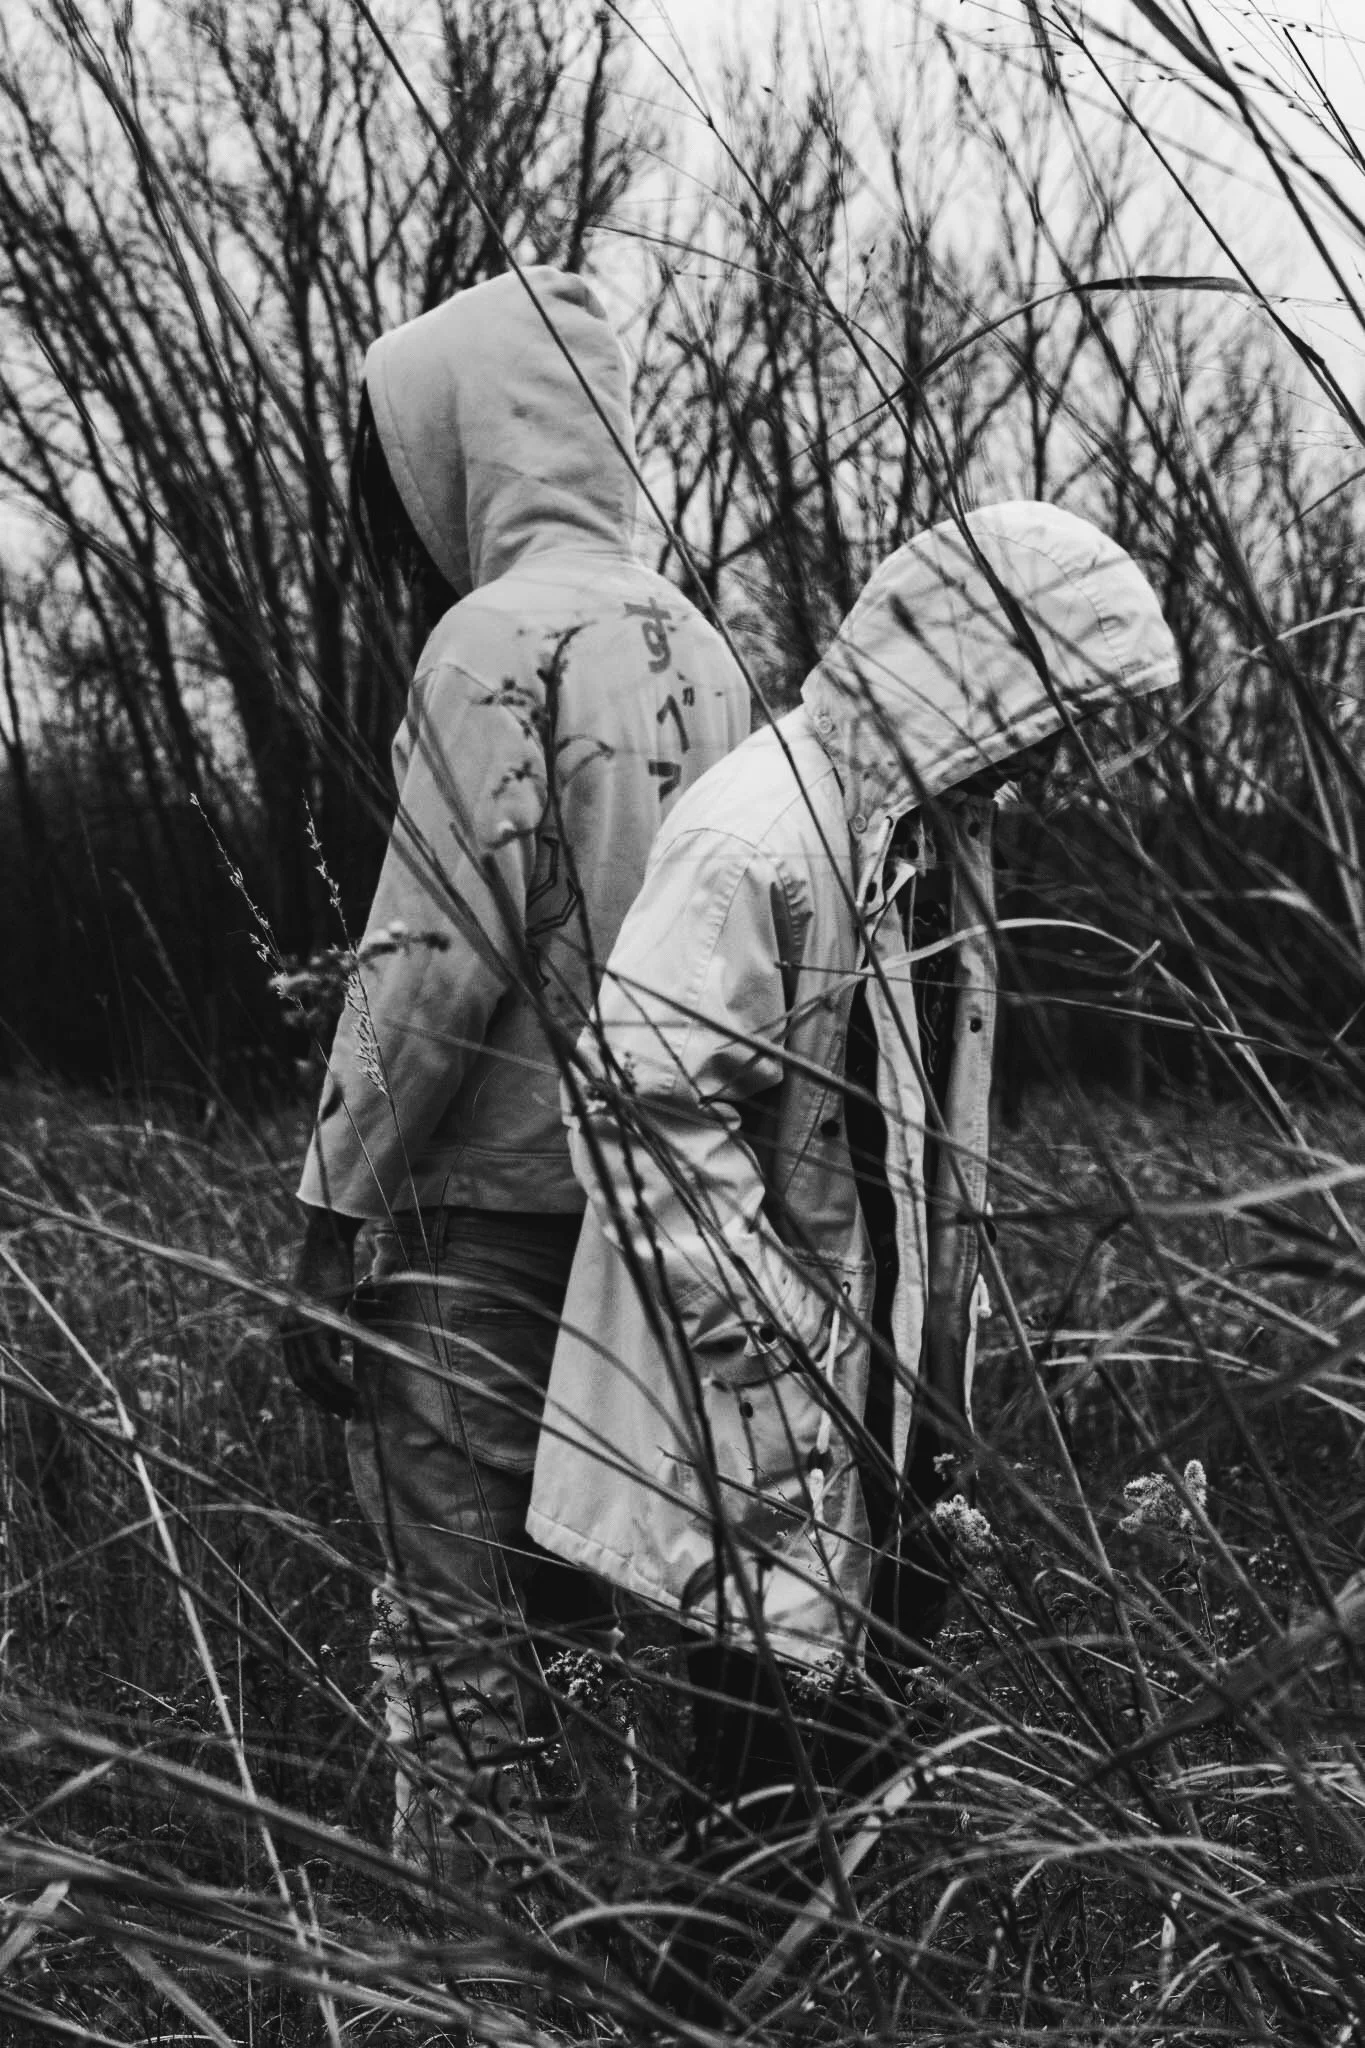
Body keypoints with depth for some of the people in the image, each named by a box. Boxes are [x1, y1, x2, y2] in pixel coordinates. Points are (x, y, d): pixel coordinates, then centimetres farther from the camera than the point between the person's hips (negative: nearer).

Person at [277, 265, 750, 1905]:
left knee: (455, 1628, 0)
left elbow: (435, 960, -18)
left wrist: (328, 1219, -13)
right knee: (585, 1605, 16)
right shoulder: (694, 644, 10)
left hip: (488, 1206, -8)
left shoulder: (499, 638, -13)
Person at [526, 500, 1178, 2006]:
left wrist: (940, 1346, 16)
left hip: (891, 1359, 9)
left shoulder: (929, 824, 7)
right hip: (760, 1376, -9)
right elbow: (642, 1103, -25)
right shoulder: (760, 839, -22)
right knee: (779, 1674, 0)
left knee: (889, 1649, 15)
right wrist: (770, 1339, -22)